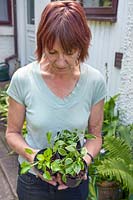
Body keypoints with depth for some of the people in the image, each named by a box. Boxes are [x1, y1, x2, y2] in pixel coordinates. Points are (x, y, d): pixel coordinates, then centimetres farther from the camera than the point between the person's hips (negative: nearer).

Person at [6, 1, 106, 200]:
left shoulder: (95, 81, -15)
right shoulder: (22, 79, -18)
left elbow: (95, 136, -4)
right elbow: (12, 133, -6)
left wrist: (85, 160, -22)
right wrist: (33, 156, -23)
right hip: (32, 178, 0)